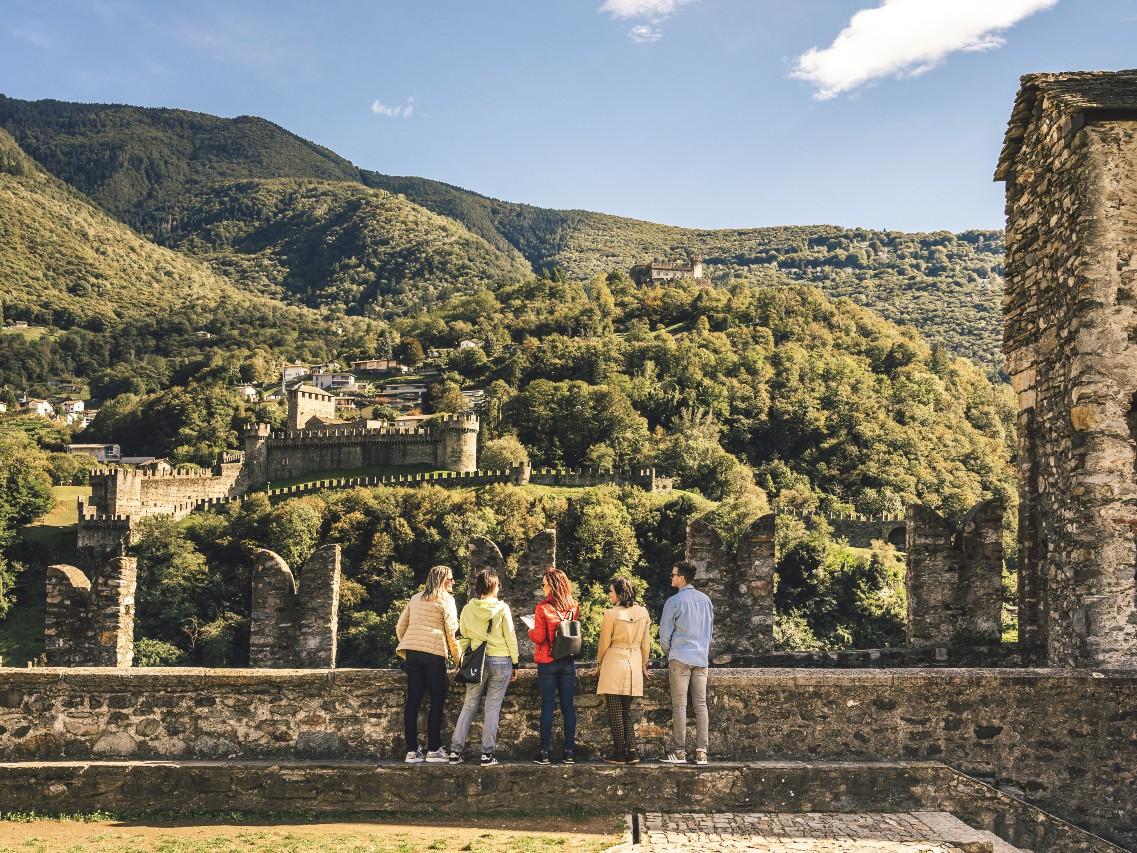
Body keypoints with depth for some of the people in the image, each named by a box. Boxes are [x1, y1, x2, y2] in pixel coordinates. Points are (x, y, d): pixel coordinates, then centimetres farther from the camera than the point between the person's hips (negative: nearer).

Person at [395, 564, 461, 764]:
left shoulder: (415, 598, 20)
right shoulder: (446, 600, 2)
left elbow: (400, 627, 20)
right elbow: (451, 631, -5)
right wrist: (458, 656, 3)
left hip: (411, 652, 6)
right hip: (433, 652, -6)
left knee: (412, 700, 4)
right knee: (437, 700, 2)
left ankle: (412, 750, 6)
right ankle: (433, 749, 2)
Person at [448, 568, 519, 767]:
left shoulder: (467, 609, 1)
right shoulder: (502, 608, -6)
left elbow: (463, 638, 7)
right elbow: (511, 637, -3)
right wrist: (515, 663, 5)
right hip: (501, 661, -2)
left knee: (469, 706, 11)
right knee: (493, 709, 3)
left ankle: (455, 751, 7)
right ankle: (487, 754, 4)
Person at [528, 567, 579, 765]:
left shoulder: (543, 608, -14)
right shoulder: (573, 607, 0)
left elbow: (539, 637, -13)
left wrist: (531, 630, 7)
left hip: (547, 662, -4)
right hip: (568, 662, 4)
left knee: (547, 706, 2)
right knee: (568, 706, 7)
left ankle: (545, 751, 3)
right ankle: (569, 752, 9)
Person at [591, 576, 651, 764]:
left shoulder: (611, 614, -11)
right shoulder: (643, 612, 4)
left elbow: (604, 643, -4)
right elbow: (646, 643, 11)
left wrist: (599, 664, 12)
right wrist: (643, 665, 23)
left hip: (614, 662, -5)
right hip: (634, 664, 5)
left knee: (615, 711, 3)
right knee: (627, 710, 15)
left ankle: (619, 753, 5)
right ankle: (632, 751, 8)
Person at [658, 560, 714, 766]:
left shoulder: (674, 601, -9)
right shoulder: (705, 600, 9)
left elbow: (665, 634, -5)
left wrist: (670, 653, 13)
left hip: (680, 658, -5)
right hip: (702, 659, 5)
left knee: (679, 706, -1)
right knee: (701, 705, 5)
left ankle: (679, 752, 0)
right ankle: (702, 752, 3)